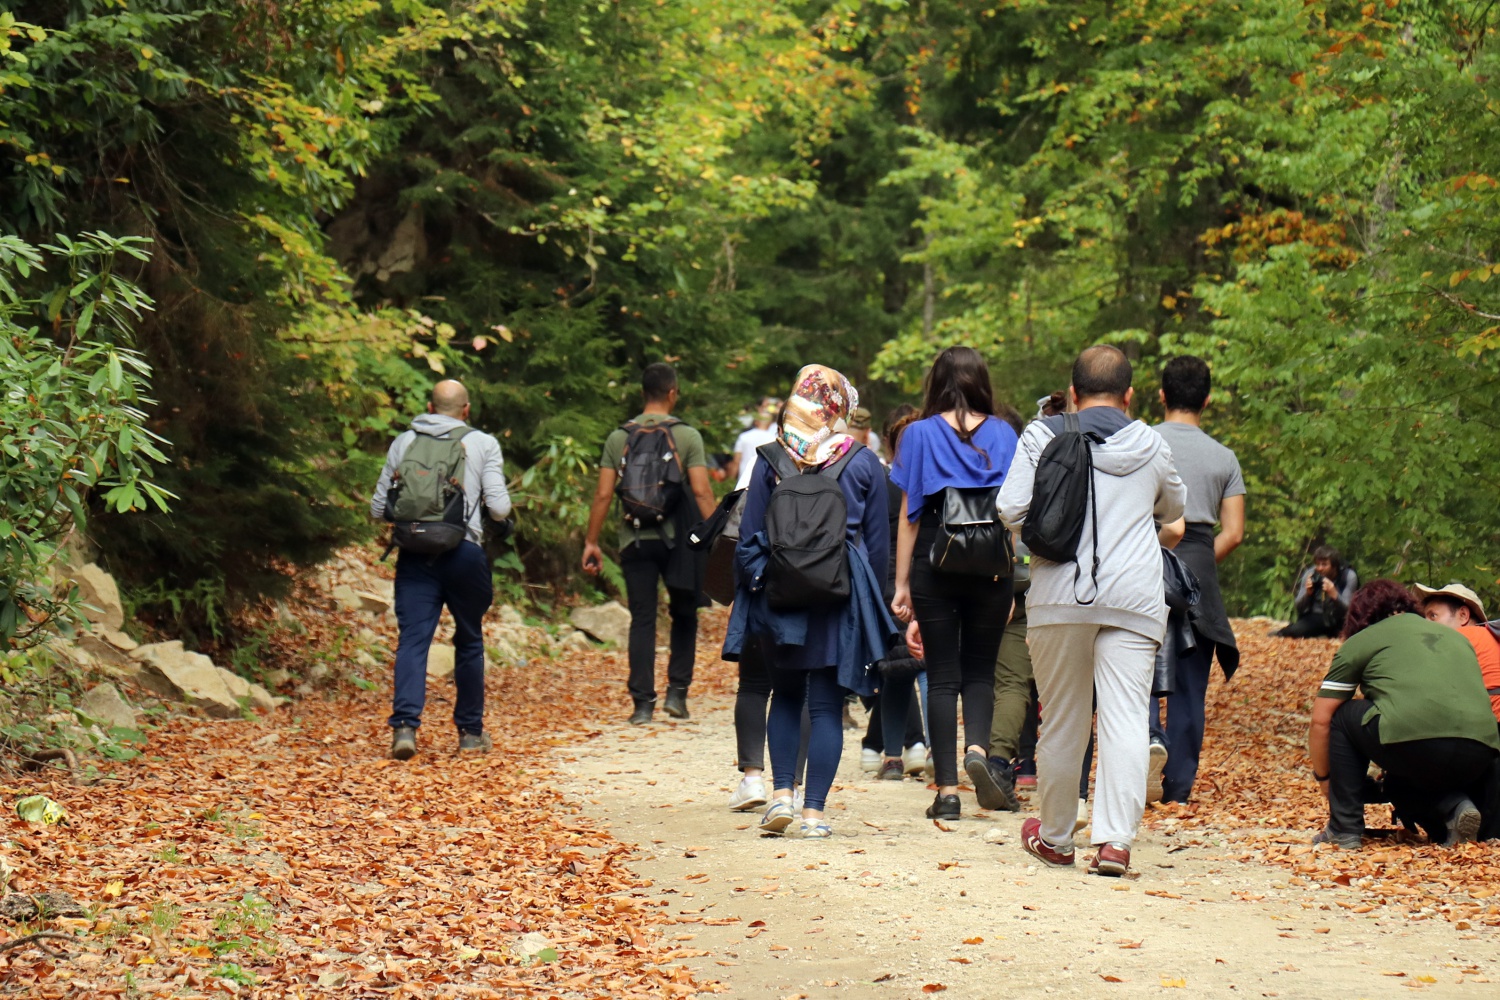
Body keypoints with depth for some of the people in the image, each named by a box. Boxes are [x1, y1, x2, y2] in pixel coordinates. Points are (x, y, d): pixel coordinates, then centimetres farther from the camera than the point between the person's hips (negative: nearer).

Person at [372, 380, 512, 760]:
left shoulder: (403, 443, 9)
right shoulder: (483, 444, 3)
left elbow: (379, 508, 10)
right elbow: (499, 508, -3)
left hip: (415, 555, 1)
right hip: (465, 553, -1)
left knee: (412, 640, -3)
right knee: (469, 642, 14)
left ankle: (405, 724, -20)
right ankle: (470, 732, 22)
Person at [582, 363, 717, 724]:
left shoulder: (619, 437, 4)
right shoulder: (687, 436, -2)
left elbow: (603, 495, 1)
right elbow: (701, 492, -9)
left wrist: (591, 542, 7)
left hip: (635, 540, 1)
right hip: (676, 539, -1)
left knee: (642, 621, 4)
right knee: (684, 615, 16)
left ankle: (643, 702, -1)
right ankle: (677, 691, 9)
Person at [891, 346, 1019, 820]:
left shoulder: (920, 434, 1)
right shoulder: (1002, 434, 4)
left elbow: (908, 515, 0)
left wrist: (902, 584, 3)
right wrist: (1007, 568, 11)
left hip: (934, 563, -1)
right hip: (990, 564, 1)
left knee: (943, 675, 5)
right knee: (980, 669, 14)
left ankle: (947, 790, 2)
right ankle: (978, 748, -13)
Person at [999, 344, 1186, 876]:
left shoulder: (1043, 436, 2)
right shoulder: (1151, 446, 9)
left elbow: (1010, 508, -5)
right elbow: (1174, 510, 25)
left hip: (1059, 594, 0)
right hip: (1135, 599, 0)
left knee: (1062, 721, 10)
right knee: (1125, 717, -4)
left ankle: (1055, 837, 23)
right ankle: (1115, 840, -14)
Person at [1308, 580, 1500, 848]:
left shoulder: (1360, 641, 19)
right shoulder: (1455, 636, 33)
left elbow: (1321, 720, 18)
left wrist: (1323, 777, 33)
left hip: (1414, 744, -5)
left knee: (1343, 716, 23)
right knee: (1401, 781, 34)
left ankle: (1345, 829, 16)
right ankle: (1454, 806, 4)